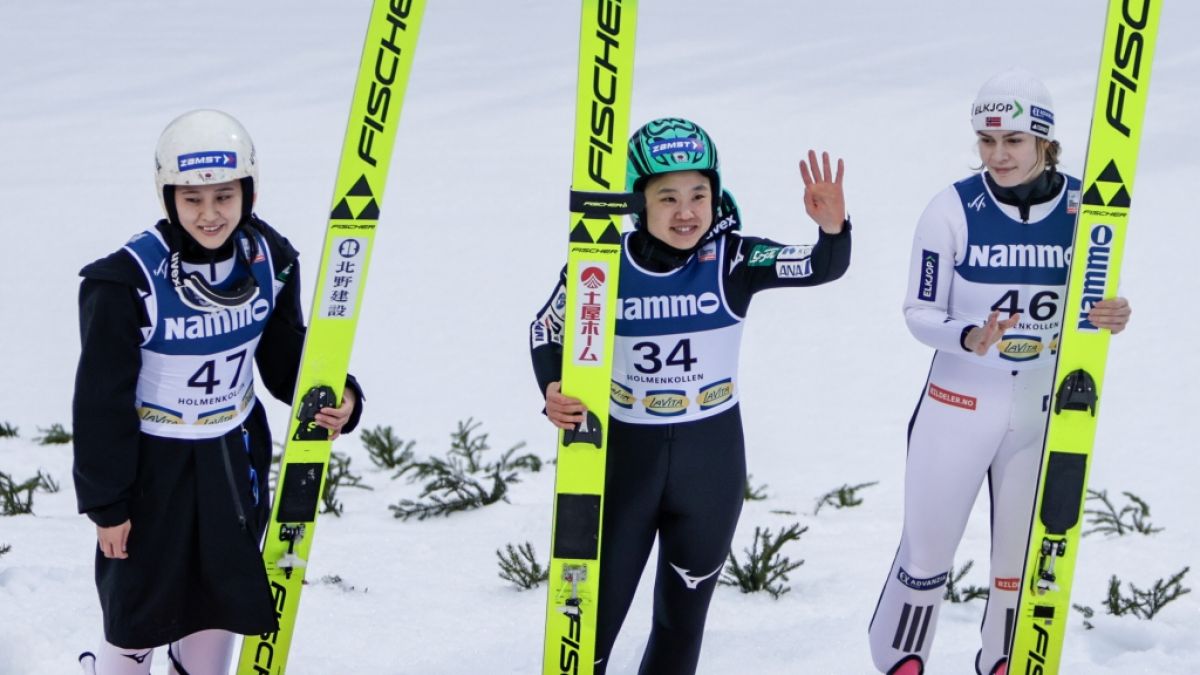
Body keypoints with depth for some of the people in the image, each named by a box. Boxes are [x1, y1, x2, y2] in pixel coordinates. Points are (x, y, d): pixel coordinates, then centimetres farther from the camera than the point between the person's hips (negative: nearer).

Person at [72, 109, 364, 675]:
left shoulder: (269, 261, -9)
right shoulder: (129, 278, -24)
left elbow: (285, 357, 5)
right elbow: (102, 396, -16)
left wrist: (335, 398, -16)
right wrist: (105, 501, -12)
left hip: (233, 459, 5)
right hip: (153, 465, -5)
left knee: (223, 603, 19)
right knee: (139, 617, 6)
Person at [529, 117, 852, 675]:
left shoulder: (731, 259, -12)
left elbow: (823, 268, -24)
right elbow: (547, 332, 2)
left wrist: (833, 228, -46)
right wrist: (554, 391, -18)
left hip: (712, 460, 1)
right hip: (624, 454, -1)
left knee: (683, 617, 15)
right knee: (595, 614, 3)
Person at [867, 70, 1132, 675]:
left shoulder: (1083, 208, -6)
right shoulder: (953, 210, -13)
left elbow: (1095, 298, 5)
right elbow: (919, 310, -8)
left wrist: (1112, 318, -19)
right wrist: (968, 337, -28)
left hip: (1046, 409, 2)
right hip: (959, 404, -2)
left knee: (1025, 557, 14)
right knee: (927, 552, 6)